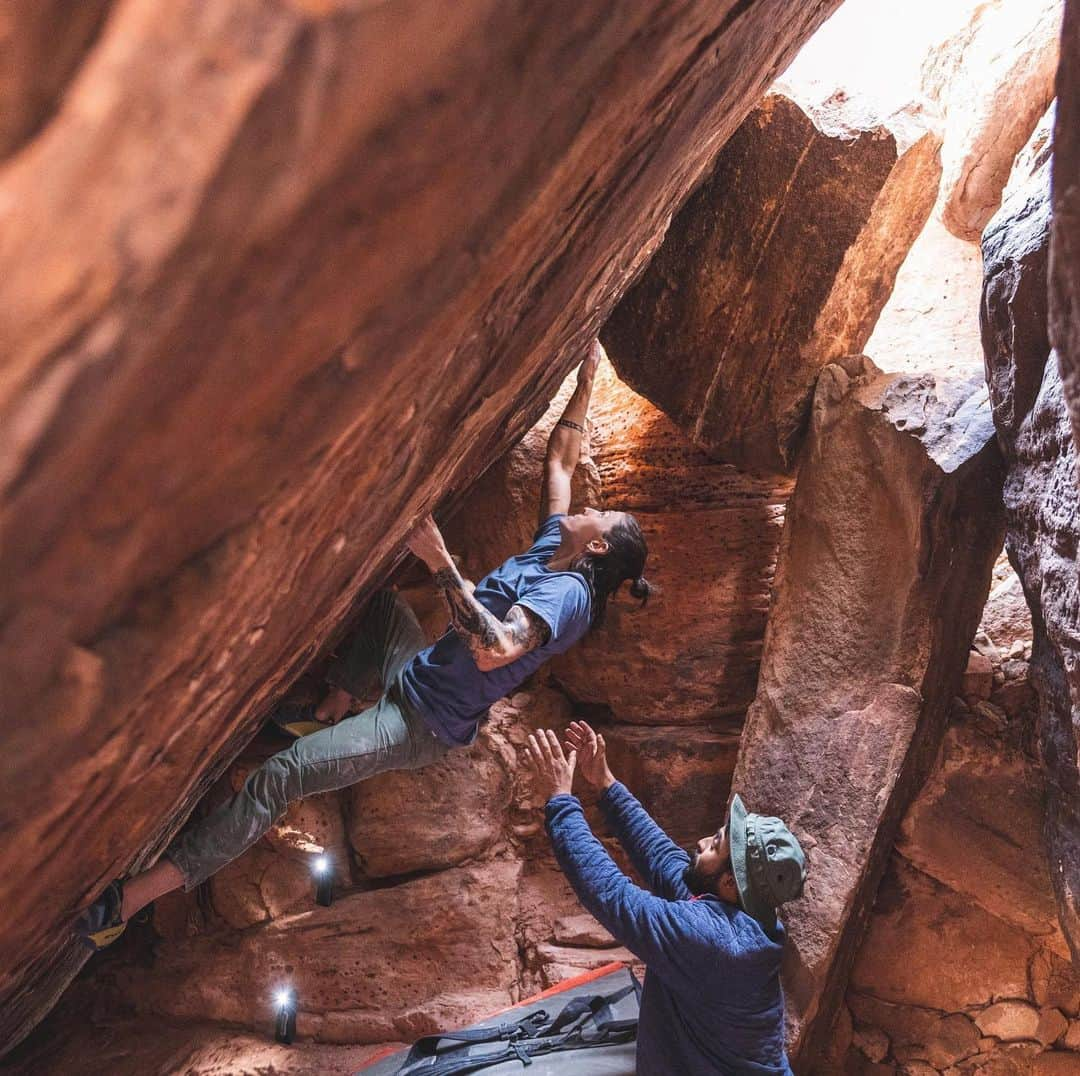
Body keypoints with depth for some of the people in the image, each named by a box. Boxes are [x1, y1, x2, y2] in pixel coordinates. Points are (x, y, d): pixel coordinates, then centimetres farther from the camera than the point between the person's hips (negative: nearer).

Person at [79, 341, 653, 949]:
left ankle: (128, 900, -17)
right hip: (413, 675, 10)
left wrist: (442, 564, -43)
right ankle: (333, 709, 13)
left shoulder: (566, 594, -22)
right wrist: (586, 381, 17)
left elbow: (494, 650, -40)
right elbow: (560, 459, 17)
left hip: (425, 727, -10)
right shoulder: (551, 549, 6)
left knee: (277, 779, -22)